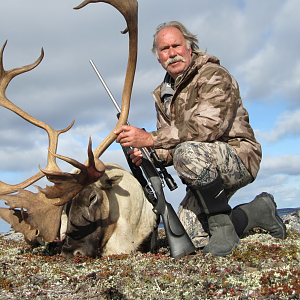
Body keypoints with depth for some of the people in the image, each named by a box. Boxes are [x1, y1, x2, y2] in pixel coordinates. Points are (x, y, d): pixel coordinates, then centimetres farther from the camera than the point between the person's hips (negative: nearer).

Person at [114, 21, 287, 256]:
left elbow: (207, 126, -30)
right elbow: (170, 147, 10)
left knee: (189, 152, -37)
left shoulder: (215, 76, -13)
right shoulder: (163, 95, 12)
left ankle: (222, 225, -17)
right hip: (208, 171, 8)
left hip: (240, 158, -8)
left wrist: (150, 139, -33)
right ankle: (257, 212, 15)